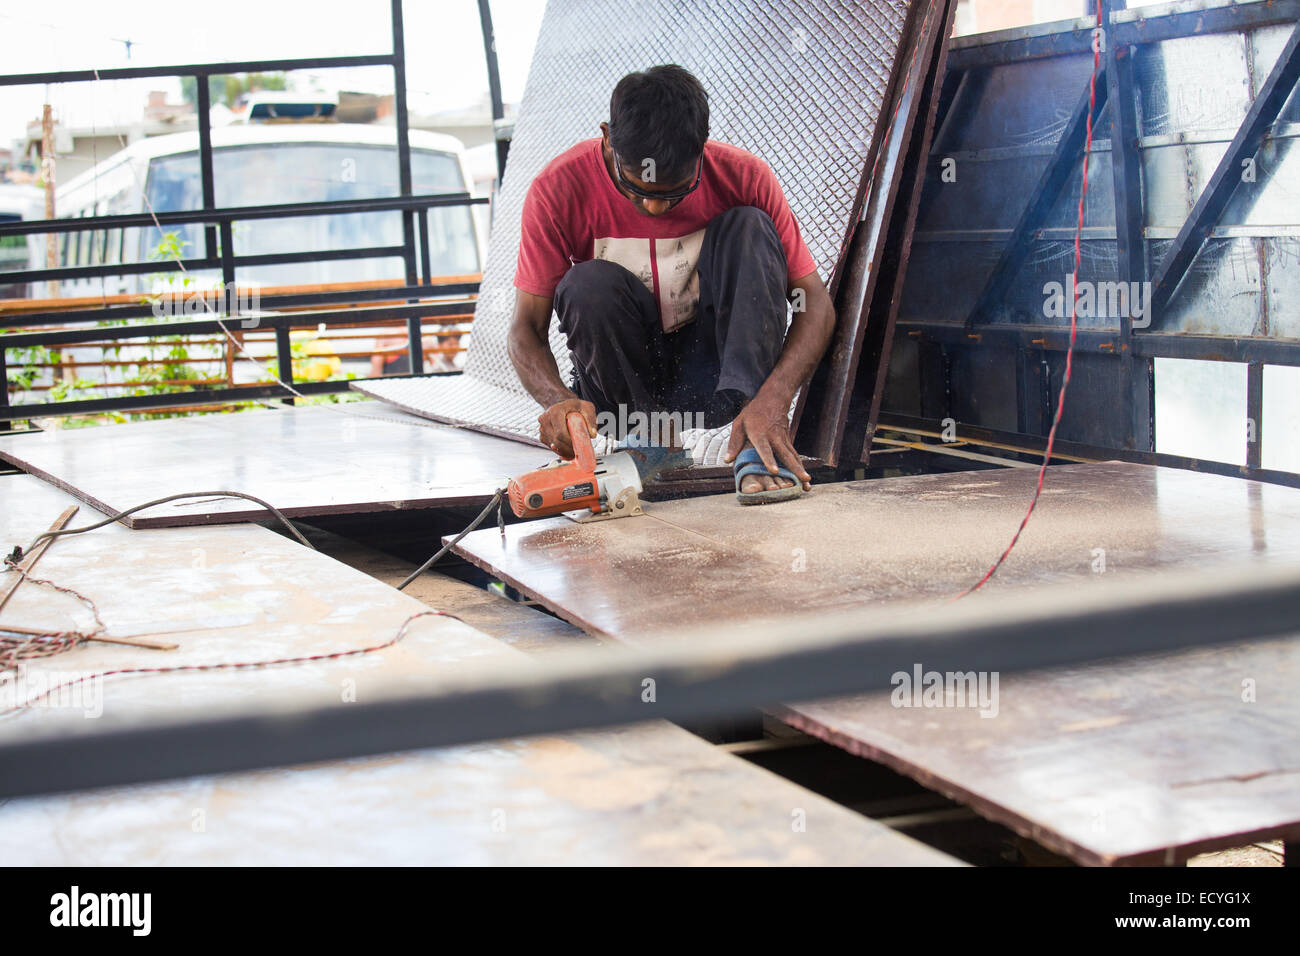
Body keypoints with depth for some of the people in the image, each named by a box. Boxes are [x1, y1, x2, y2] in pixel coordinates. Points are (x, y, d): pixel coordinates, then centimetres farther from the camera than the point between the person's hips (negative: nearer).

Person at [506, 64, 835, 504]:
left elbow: (816, 306, -15)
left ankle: (757, 449, -33)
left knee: (749, 227, -23)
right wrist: (558, 400, -37)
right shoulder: (560, 188, -17)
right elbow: (526, 329, -15)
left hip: (711, 376, 1)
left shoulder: (743, 177, -15)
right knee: (590, 286, -31)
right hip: (626, 375, -1)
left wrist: (772, 399, -33)